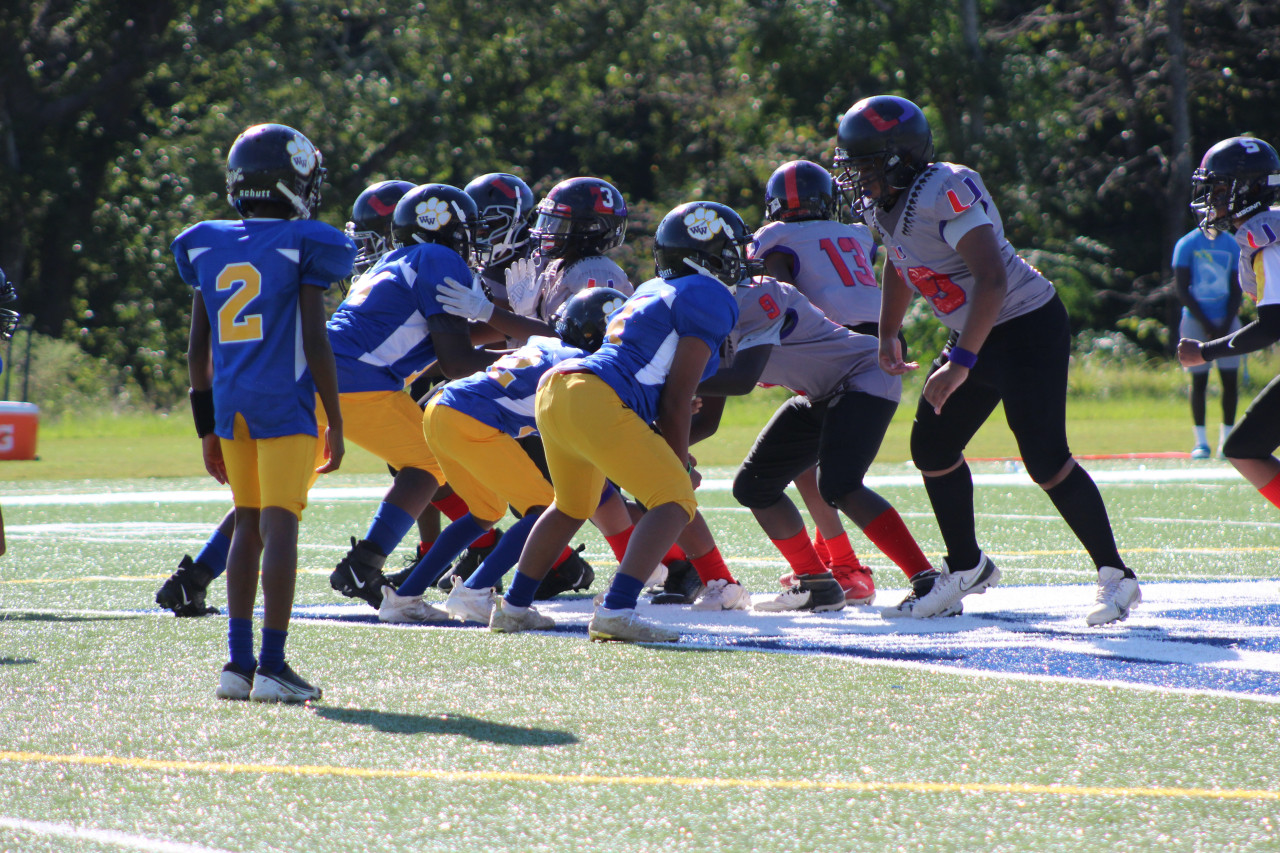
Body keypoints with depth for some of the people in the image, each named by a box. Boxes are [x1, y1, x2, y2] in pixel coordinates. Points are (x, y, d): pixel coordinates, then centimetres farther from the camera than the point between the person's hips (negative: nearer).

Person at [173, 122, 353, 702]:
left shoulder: (207, 247, 10)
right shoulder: (303, 247, -6)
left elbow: (198, 349, 12)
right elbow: (314, 340, -8)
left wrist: (208, 426, 20)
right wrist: (334, 423, -2)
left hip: (230, 405, 5)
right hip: (286, 403, -5)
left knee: (247, 526, 13)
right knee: (280, 527, -7)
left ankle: (239, 664, 11)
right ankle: (272, 668, -11)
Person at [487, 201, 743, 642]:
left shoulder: (650, 292, 26)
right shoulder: (708, 298, 0)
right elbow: (676, 398, -5)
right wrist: (680, 466, 5)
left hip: (555, 389, 9)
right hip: (596, 402, -9)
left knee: (573, 506, 30)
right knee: (675, 502, -6)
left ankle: (514, 606, 37)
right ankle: (616, 611, -21)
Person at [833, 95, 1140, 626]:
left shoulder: (948, 193, -27)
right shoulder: (884, 203, 2)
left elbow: (991, 279, -34)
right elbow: (897, 268, 24)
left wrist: (961, 362, -36)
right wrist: (887, 336, 19)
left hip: (1026, 327, -10)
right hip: (976, 336, 10)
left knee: (1045, 460, -15)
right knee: (931, 448, 10)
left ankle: (1115, 576, -8)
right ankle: (966, 568, 26)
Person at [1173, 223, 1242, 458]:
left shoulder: (1232, 245, 5)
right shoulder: (1187, 245, -4)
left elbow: (1236, 290, 6)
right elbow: (1182, 291, -5)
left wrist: (1226, 325, -7)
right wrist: (1206, 324, -11)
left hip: (1225, 318, 2)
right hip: (1196, 321, -2)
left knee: (1230, 379, -4)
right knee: (1199, 379, -3)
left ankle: (1226, 437, 6)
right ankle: (1200, 440, 5)